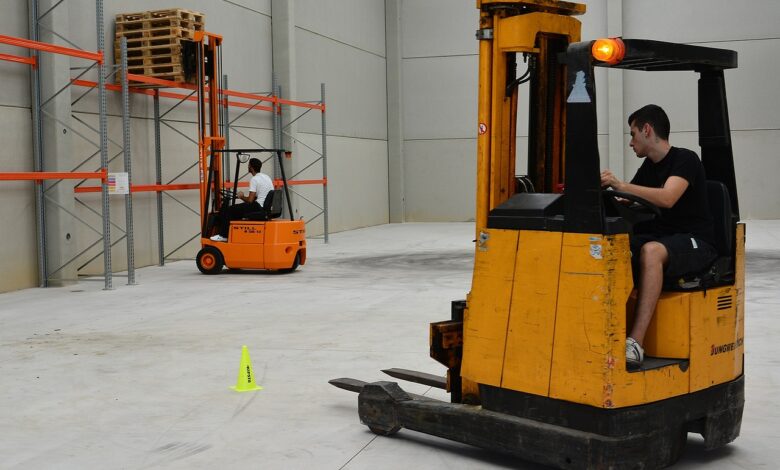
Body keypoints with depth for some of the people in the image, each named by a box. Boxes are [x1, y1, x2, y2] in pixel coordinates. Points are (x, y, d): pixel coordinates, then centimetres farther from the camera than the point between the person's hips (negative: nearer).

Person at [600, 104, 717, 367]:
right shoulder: (649, 166, 17)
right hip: (657, 237, 7)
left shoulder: (685, 159, -7)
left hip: (694, 243, -7)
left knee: (651, 250, -39)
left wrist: (620, 185, -32)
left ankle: (636, 342, -46)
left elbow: (667, 198, -26)